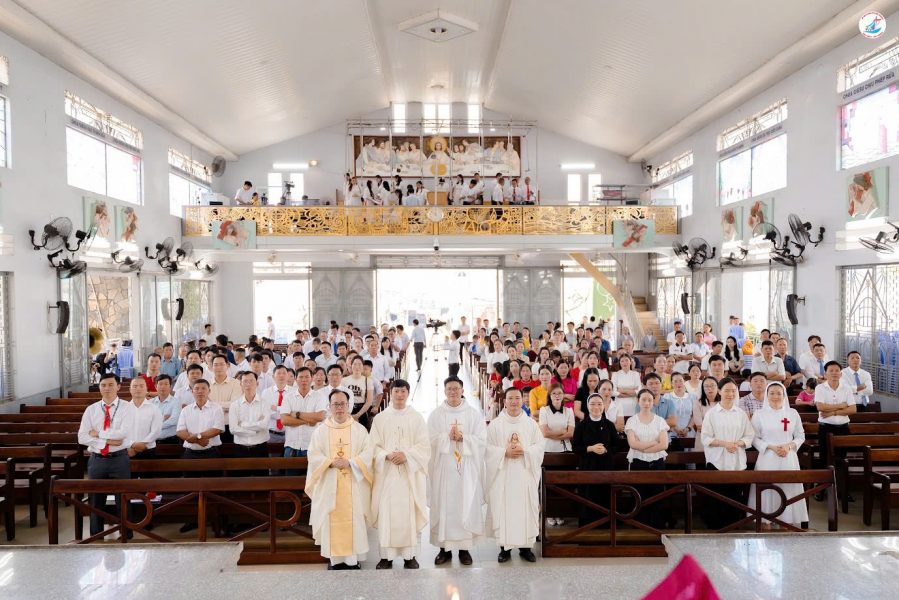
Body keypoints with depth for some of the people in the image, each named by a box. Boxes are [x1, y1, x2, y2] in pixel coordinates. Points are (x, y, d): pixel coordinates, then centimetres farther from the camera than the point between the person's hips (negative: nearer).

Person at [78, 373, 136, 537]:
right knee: (96, 502, 13)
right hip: (96, 460, 3)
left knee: (123, 500, 6)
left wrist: (98, 433, -9)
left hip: (119, 459, -3)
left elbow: (124, 433, -17)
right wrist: (107, 440, -14)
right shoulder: (91, 409, 5)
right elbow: (82, 437, -3)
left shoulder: (127, 407, -3)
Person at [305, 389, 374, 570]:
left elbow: (368, 453, -4)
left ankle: (353, 558, 8)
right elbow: (314, 456, -2)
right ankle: (334, 558, 11)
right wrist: (331, 462, -17)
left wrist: (349, 462, -17)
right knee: (331, 519, 1)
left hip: (354, 485, 0)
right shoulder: (320, 431, 5)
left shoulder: (360, 430, 4)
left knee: (353, 519, 0)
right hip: (329, 484, 0)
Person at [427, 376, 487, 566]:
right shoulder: (436, 415, 5)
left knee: (467, 507, 2)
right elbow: (431, 440, -3)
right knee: (443, 507, 2)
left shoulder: (474, 414, 3)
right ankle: (444, 548, 13)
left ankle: (464, 548, 12)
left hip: (467, 468, 0)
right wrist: (448, 437, -18)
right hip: (443, 467, 0)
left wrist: (462, 437, -17)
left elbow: (481, 440, -4)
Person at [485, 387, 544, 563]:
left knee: (526, 508, 2)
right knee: (502, 508, -1)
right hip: (502, 474, -1)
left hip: (525, 474, 1)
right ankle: (505, 547, 10)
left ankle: (525, 546, 15)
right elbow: (488, 447, -3)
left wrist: (524, 451, -14)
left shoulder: (531, 423, 6)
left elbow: (539, 446, 2)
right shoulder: (495, 424, 1)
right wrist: (505, 452, -16)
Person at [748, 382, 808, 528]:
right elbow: (754, 438, -1)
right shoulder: (759, 414, -1)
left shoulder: (792, 413, 6)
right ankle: (766, 522, 8)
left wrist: (789, 446, -9)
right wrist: (771, 447, -14)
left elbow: (800, 436, 8)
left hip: (788, 459, 2)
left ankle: (786, 522, 15)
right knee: (767, 490, -1)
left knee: (788, 489, 4)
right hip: (767, 459, -2)